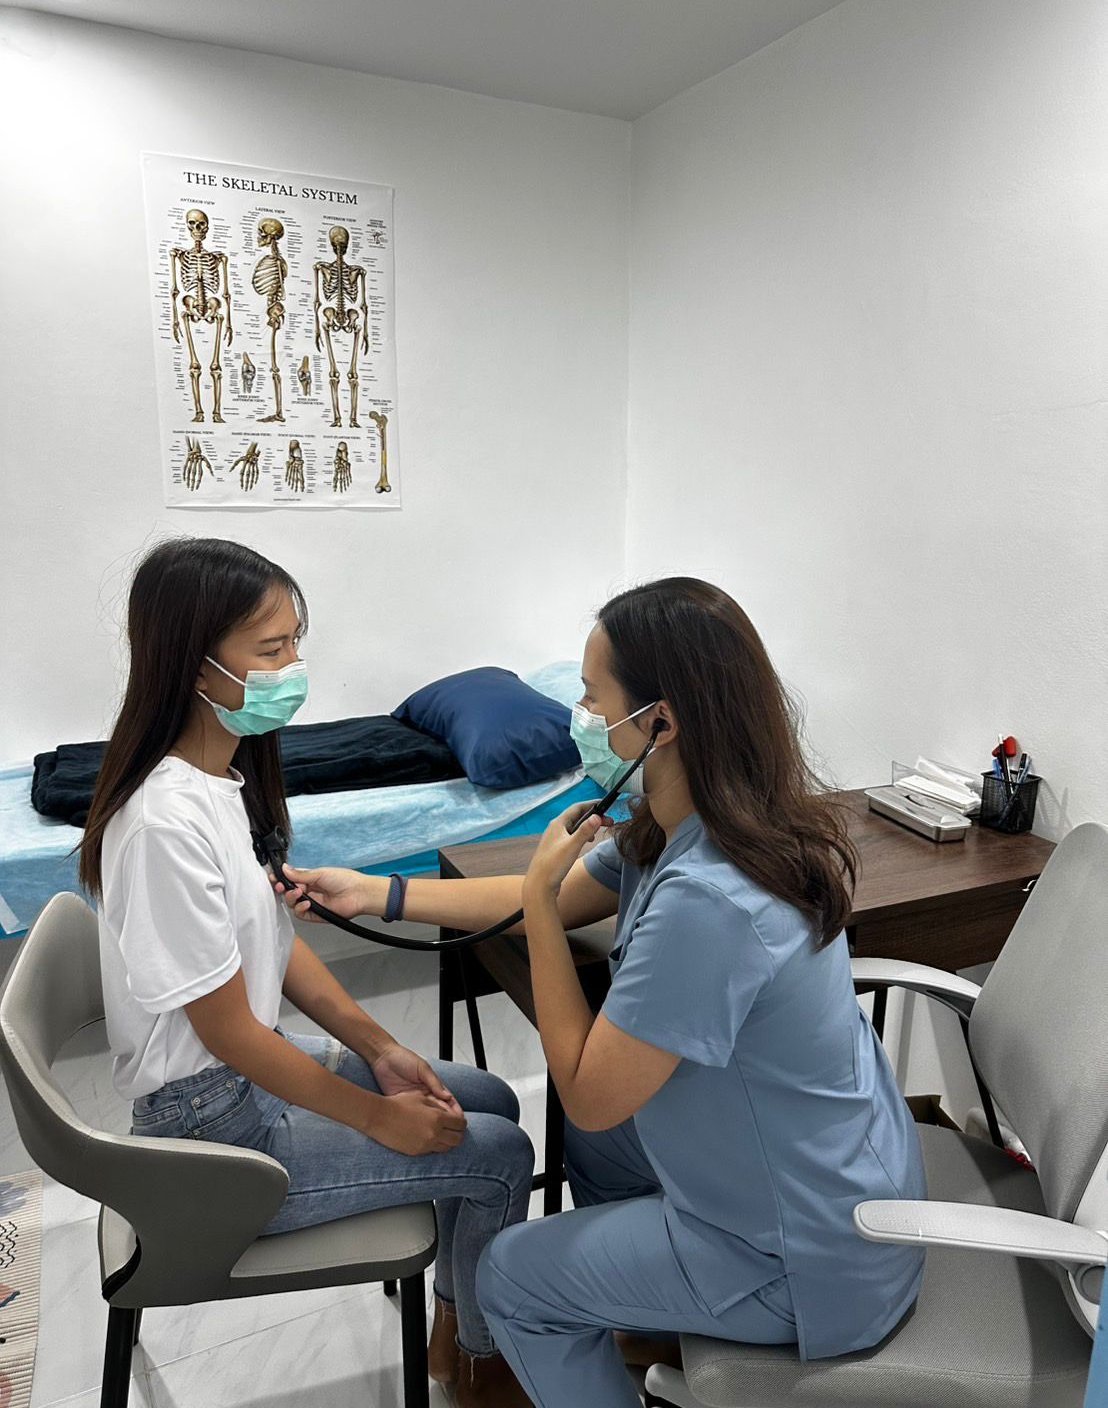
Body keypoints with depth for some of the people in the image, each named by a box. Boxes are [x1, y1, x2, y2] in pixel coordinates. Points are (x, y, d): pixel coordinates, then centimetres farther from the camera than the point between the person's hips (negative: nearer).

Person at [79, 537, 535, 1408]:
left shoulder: (226, 774, -2)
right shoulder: (168, 822, -30)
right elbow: (229, 1032, -24)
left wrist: (380, 1048, 0)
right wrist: (378, 1117, -14)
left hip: (253, 1069, 9)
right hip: (215, 1123, -8)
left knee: (489, 1100, 13)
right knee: (499, 1153, -3)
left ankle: (450, 1327, 34)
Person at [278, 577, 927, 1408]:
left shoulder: (705, 901, -36)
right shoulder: (681, 830, -7)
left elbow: (588, 1095, -24)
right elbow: (552, 900, 6)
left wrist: (539, 899, -21)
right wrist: (373, 893, 6)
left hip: (813, 1256, -8)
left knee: (510, 1276, 7)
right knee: (593, 1139, 27)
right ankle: (660, 1329, 46)